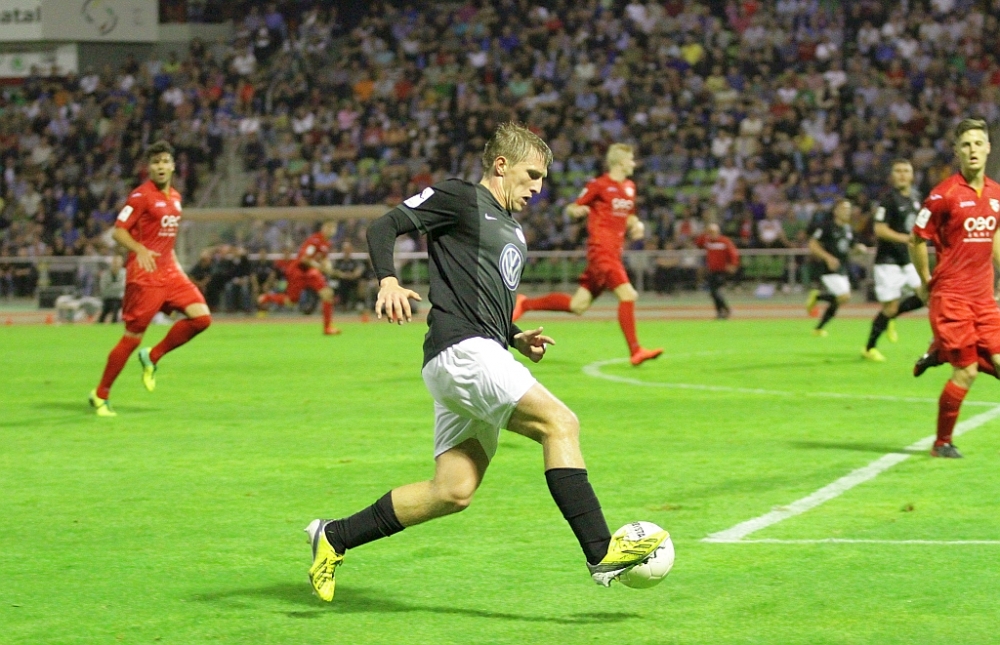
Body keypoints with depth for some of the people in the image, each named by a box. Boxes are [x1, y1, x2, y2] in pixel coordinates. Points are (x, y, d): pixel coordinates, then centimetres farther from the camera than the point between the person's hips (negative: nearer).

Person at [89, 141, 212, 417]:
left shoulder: (175, 197, 13)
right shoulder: (141, 195, -10)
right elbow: (118, 231, -14)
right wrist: (140, 250, -29)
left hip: (169, 271, 7)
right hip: (144, 274, -7)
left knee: (201, 317, -10)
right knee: (133, 337, -5)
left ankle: (152, 357, 9)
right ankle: (100, 396, 9)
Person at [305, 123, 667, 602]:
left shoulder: (513, 232, 26)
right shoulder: (459, 198, 0)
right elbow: (383, 227, -7)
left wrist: (517, 339, 17)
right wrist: (389, 281, -24)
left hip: (483, 357, 10)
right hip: (461, 350, -10)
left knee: (452, 492, 5)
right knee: (560, 422, -18)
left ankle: (333, 538, 15)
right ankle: (601, 553, -21)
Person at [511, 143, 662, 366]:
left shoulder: (629, 187, 16)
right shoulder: (599, 185, -6)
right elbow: (571, 209, -2)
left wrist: (636, 225, 7)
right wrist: (577, 211, -26)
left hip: (614, 252, 8)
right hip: (601, 249, -8)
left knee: (578, 305, 8)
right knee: (627, 295, -19)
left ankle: (525, 304, 20)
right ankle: (635, 351, -15)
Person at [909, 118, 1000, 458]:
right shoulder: (945, 194, -11)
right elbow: (916, 240, -4)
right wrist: (926, 283, 0)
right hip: (951, 295, -6)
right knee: (966, 372, -7)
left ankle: (939, 352, 19)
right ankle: (942, 443, 10)